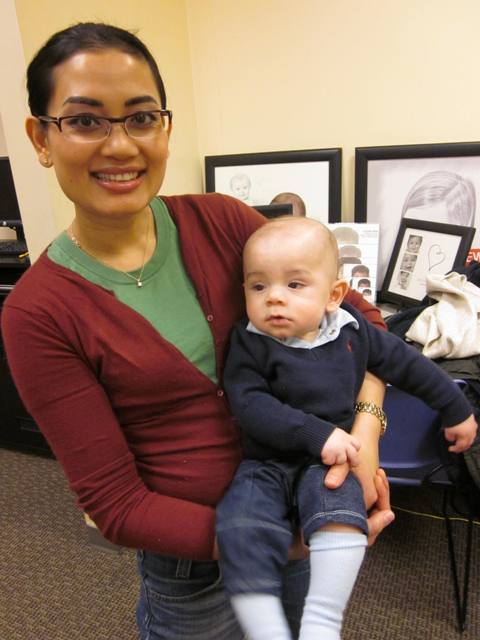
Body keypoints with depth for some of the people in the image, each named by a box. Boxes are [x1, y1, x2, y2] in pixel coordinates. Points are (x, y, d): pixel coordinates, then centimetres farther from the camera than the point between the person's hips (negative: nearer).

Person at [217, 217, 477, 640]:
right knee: (241, 531, -27)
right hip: (267, 464, -1)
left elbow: (406, 364, 13)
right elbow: (250, 405, -19)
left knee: (340, 514, -29)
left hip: (330, 462, 2)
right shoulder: (250, 344, -9)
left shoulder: (352, 331, 0)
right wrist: (316, 433, -27)